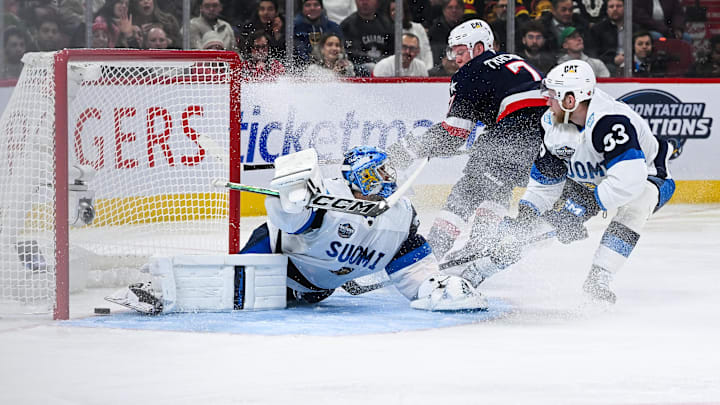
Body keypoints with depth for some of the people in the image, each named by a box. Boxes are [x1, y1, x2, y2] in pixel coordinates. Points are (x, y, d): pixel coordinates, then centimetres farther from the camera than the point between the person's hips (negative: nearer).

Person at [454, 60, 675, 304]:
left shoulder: (609, 122, -38)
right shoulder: (553, 123, -13)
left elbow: (629, 178, -46)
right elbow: (544, 179, -3)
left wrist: (593, 202, -35)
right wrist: (524, 217, -11)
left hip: (647, 175, -6)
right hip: (589, 181, 7)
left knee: (636, 202, -39)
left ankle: (598, 278, -33)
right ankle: (483, 267, 6)